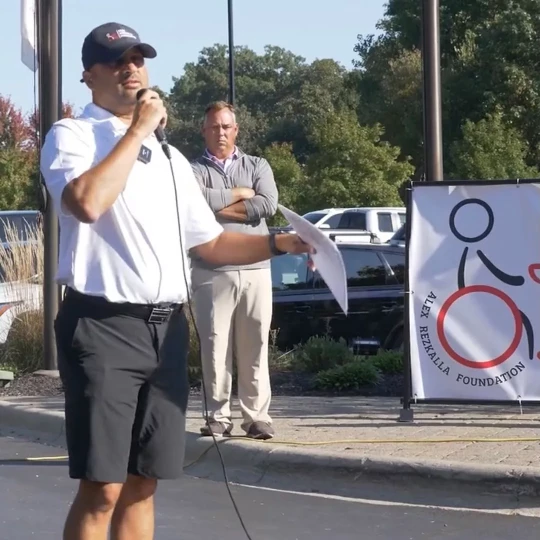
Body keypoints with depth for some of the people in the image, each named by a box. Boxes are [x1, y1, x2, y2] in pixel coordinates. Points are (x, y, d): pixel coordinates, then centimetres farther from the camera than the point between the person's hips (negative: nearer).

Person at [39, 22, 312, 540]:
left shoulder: (171, 157, 20)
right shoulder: (72, 135, -1)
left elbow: (209, 242, 22)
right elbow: (88, 202, -22)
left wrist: (280, 243, 7)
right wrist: (137, 130, -12)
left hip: (166, 328, 6)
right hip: (103, 325, -6)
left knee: (142, 483, 10)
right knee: (101, 488, -9)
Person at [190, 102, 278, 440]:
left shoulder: (258, 166, 14)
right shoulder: (194, 169, 7)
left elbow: (268, 205, -4)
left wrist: (218, 206, -5)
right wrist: (239, 194, -4)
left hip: (255, 270, 2)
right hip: (212, 272, -2)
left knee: (255, 347, 2)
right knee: (215, 346, -3)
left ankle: (257, 416, 6)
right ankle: (218, 417, 3)